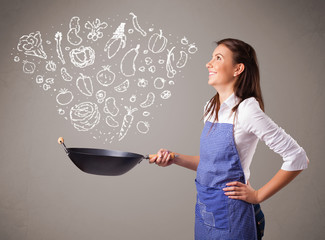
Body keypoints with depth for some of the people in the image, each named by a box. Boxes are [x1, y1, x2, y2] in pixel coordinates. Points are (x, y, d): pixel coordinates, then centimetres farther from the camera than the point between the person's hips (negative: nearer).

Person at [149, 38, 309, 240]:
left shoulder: (246, 110, -19)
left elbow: (298, 159, -17)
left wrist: (258, 195, -12)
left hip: (229, 216, -7)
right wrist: (175, 158, 1)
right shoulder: (211, 108, 5)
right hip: (204, 211, 7)